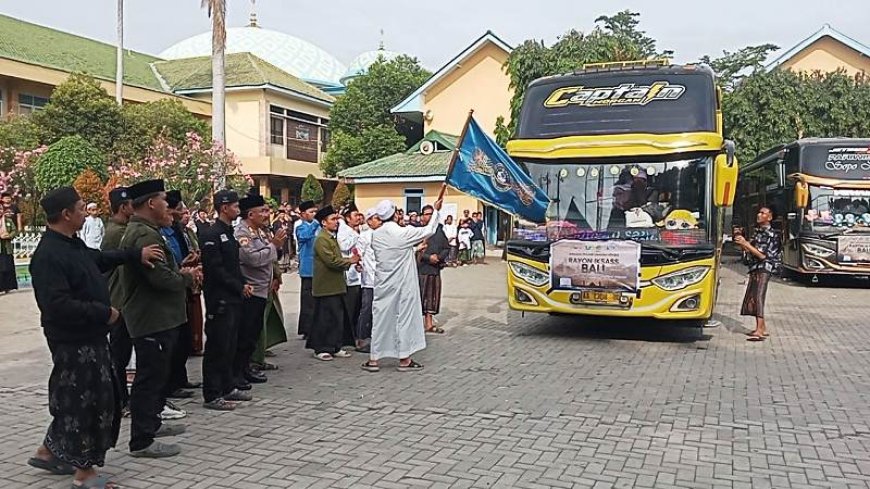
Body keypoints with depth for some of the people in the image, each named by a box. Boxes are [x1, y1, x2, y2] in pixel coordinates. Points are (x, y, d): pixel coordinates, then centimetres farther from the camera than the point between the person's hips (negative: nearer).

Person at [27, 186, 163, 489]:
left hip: (90, 337, 10)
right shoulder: (49, 256, -22)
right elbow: (58, 305, -29)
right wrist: (104, 313, -21)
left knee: (82, 398, 21)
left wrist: (136, 255, 20)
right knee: (85, 401, 1)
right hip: (74, 342, -10)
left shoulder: (72, 244, 9)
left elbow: (99, 259, 28)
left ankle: (48, 451, 38)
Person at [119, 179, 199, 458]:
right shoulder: (145, 235, -20)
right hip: (153, 320, -11)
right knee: (149, 378, -4)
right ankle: (141, 442, 3)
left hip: (155, 317, 11)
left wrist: (181, 272, 3)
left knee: (156, 374, 22)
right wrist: (187, 277, -9)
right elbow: (160, 278, -27)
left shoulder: (139, 231, 16)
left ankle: (151, 423, 36)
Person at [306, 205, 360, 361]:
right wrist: (350, 261, -9)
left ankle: (335, 347, 19)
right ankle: (321, 349, 6)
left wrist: (350, 261, 4)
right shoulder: (322, 239, -14)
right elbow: (332, 261, -21)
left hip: (335, 285, 10)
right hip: (326, 287, -10)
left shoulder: (332, 237, 18)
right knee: (324, 318, -3)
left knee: (338, 317, 11)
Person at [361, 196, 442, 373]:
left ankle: (373, 360, 13)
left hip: (383, 284, 4)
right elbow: (429, 231, -3)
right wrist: (435, 211, 10)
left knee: (380, 318, 9)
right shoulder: (403, 233, -15)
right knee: (404, 317, 6)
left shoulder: (376, 235, -1)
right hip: (403, 284, -4)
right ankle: (404, 360, 13)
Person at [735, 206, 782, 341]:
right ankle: (762, 328, 20)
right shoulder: (757, 232, 17)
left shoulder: (772, 234, -8)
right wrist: (742, 244, 3)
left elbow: (763, 255, -15)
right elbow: (750, 252, 20)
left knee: (758, 297, -21)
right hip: (755, 269, 9)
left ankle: (759, 331, -28)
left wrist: (746, 244, -16)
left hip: (764, 268, -9)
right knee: (750, 299, 9)